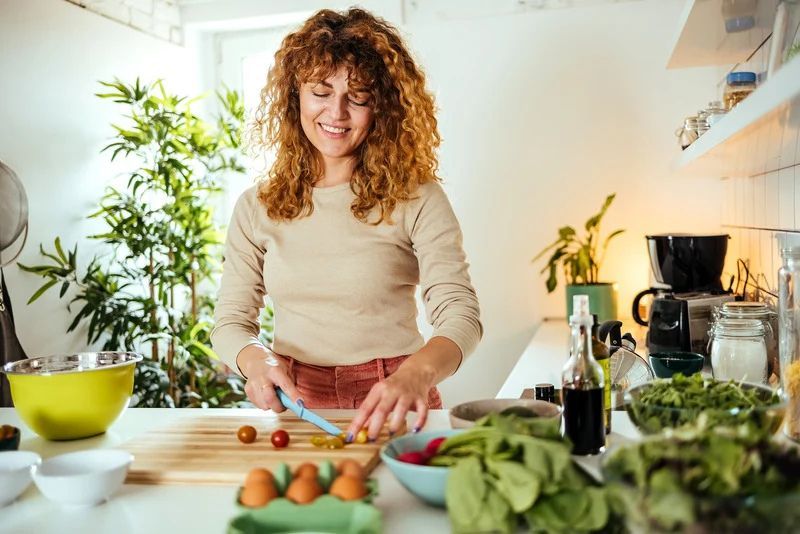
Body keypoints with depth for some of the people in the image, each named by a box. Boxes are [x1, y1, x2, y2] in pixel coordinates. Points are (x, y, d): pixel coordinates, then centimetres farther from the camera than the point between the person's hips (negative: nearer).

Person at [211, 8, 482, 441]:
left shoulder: (417, 200, -4)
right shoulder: (256, 208, 7)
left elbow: (460, 314, -12)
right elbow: (230, 320, 7)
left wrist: (417, 374, -33)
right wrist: (255, 359, -16)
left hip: (389, 409, -2)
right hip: (294, 404, 3)